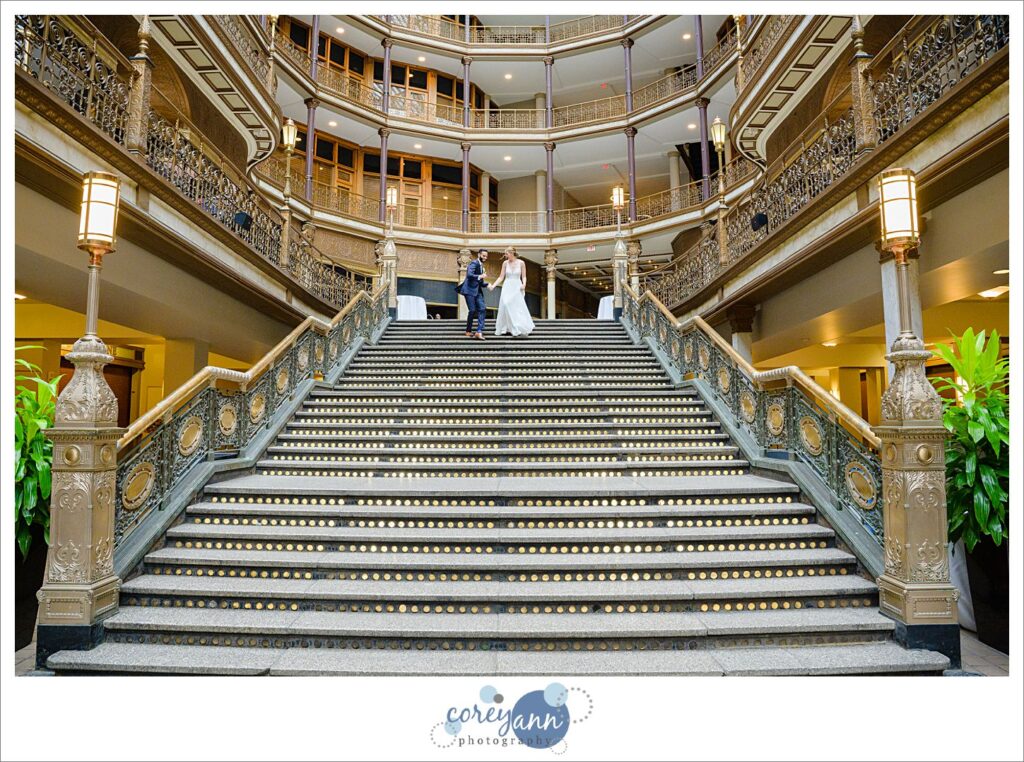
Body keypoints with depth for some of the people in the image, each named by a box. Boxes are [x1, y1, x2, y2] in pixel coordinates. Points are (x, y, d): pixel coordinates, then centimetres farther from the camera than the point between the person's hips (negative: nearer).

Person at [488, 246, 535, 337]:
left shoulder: (521, 263, -2)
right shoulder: (505, 263, 3)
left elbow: (524, 276, 2)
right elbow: (501, 277, 5)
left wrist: (524, 284, -16)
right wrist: (493, 285, -4)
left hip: (517, 287, -2)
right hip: (507, 287, 2)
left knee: (519, 308, -6)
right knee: (506, 307, -5)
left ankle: (522, 329, 3)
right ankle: (503, 329, 2)